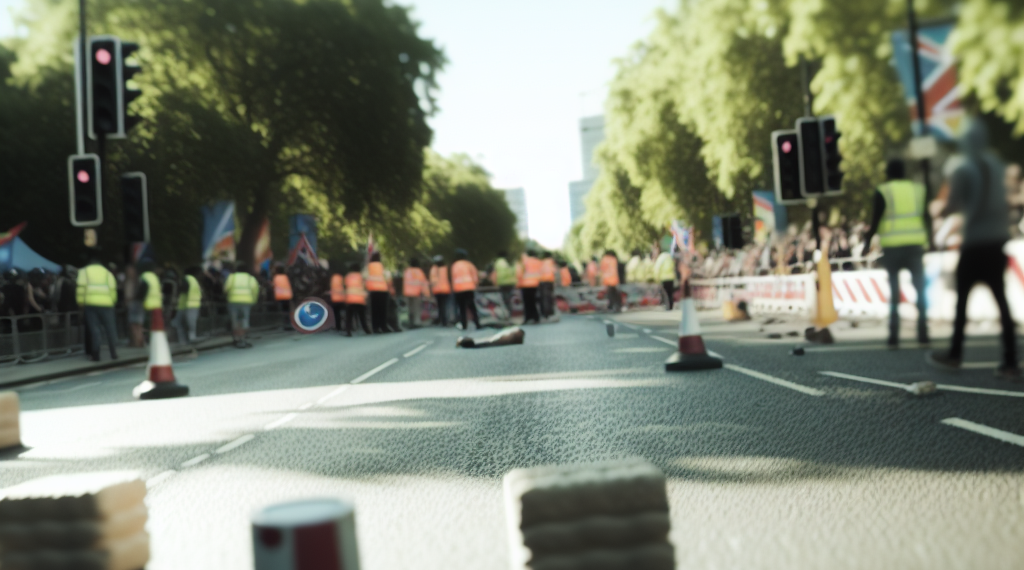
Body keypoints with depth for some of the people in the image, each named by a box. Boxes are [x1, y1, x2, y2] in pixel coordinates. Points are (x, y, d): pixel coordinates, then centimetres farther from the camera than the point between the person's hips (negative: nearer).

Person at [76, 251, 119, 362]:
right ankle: (113, 353, 8)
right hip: (106, 304, 1)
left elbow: (80, 287, -3)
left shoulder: (84, 271, 7)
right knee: (110, 329, 8)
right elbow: (113, 288, 2)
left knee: (94, 329, 2)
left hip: (90, 304, 0)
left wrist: (80, 302, 1)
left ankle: (95, 355, 1)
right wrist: (112, 301, 9)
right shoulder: (107, 272, 10)